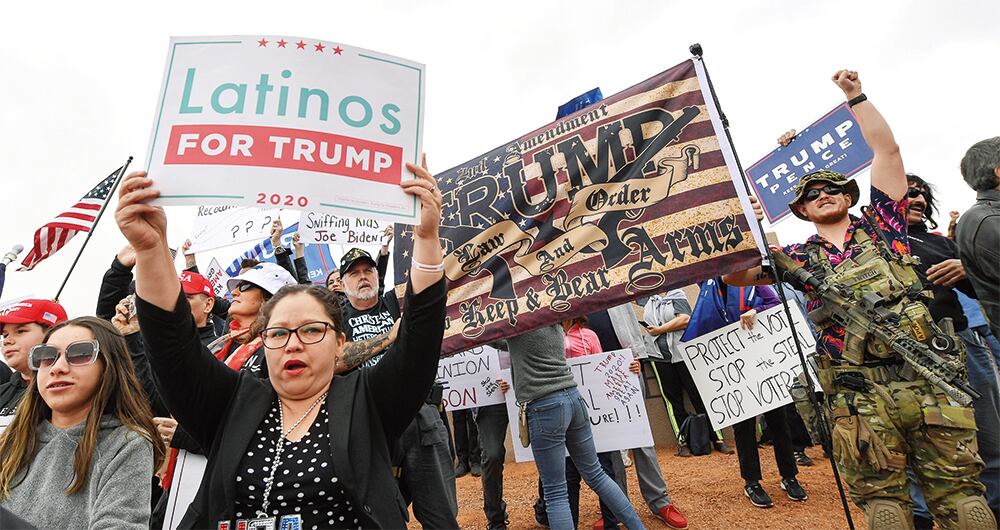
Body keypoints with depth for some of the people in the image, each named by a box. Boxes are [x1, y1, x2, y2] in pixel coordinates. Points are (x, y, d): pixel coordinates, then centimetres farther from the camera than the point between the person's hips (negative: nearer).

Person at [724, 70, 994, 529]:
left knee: (959, 491, 5)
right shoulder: (798, 258, 11)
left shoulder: (878, 226, 12)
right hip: (857, 395, 0)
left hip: (929, 377, 0)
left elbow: (887, 150, 8)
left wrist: (855, 96, 9)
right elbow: (735, 276, 4)